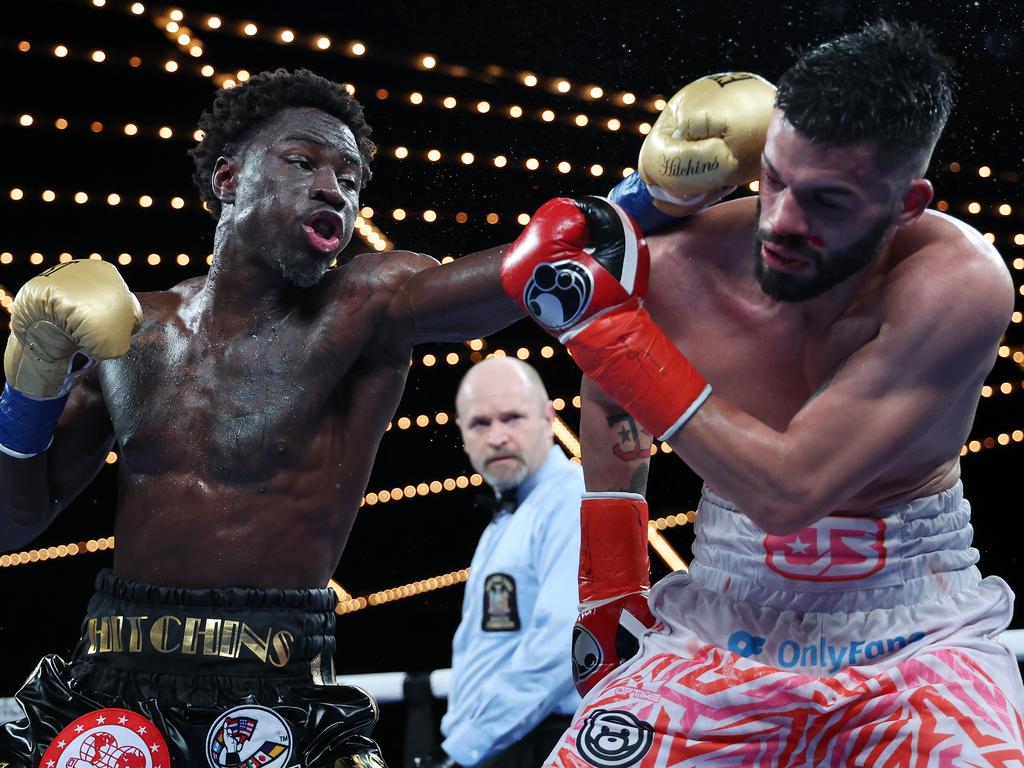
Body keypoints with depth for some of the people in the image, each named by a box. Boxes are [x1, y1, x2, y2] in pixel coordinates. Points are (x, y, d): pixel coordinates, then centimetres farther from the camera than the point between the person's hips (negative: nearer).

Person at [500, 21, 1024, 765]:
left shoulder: (959, 284, -23)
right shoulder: (675, 266, -14)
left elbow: (786, 491, -28)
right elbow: (612, 408, 11)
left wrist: (609, 324, -25)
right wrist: (609, 590, 13)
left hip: (917, 639, -2)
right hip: (722, 637, 2)